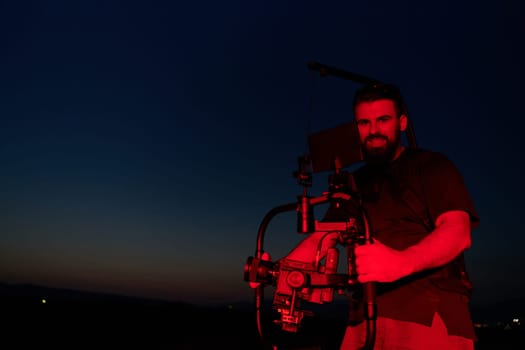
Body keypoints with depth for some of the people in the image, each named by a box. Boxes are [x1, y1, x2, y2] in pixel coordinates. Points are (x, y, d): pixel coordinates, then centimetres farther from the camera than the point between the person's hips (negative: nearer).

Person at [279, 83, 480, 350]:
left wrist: (401, 263, -33)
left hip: (431, 315, -4)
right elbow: (321, 238, 10)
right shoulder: (355, 184, 16)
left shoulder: (432, 166, 1)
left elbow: (458, 231, -14)